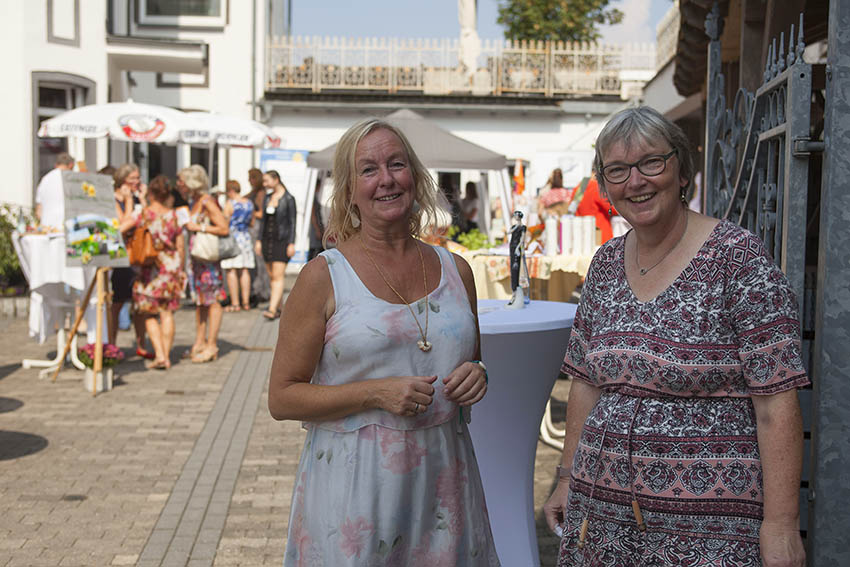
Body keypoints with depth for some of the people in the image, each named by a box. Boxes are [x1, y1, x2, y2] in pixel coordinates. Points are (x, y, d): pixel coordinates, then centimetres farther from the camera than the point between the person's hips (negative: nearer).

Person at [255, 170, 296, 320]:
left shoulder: (288, 199, -7)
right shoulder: (267, 198, 12)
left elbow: (292, 222, -8)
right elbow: (263, 220, 15)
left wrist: (292, 243, -13)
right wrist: (259, 240, 11)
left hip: (282, 240, -7)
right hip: (267, 239, 7)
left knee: (277, 276, -12)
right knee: (272, 277, 8)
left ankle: (272, 309, -20)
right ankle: (279, 308, 17)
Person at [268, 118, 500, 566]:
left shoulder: (454, 270, 8)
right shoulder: (323, 277, -4)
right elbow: (282, 398, -6)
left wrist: (477, 377, -2)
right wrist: (375, 393, -17)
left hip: (441, 477, 4)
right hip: (354, 483, -3)